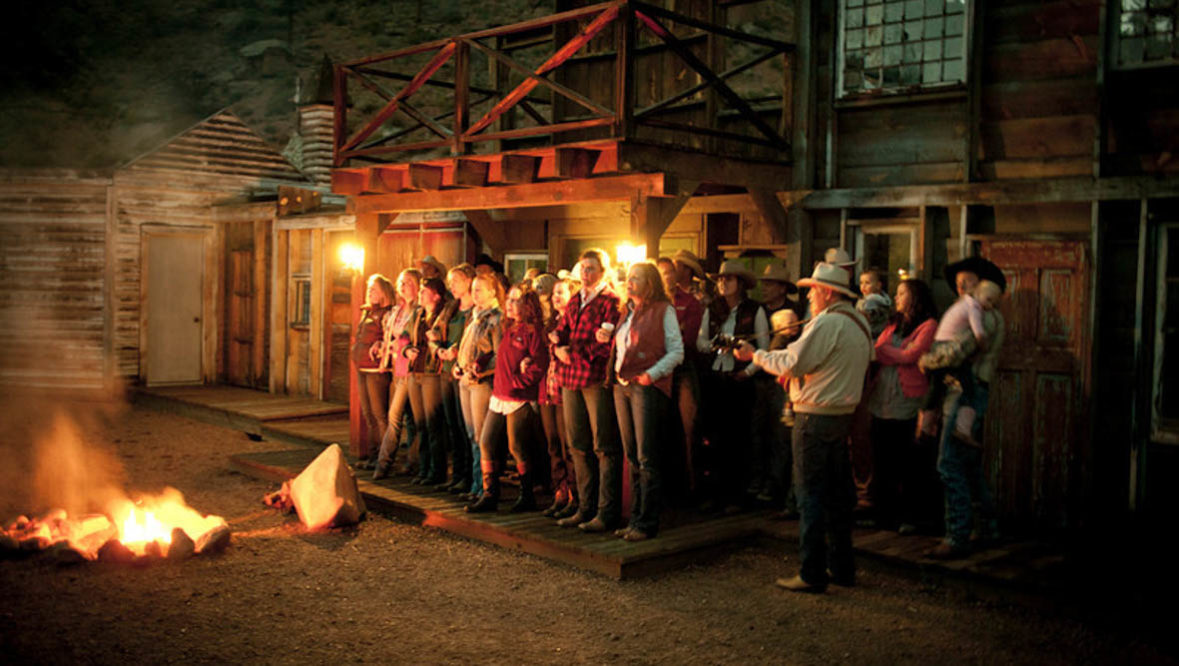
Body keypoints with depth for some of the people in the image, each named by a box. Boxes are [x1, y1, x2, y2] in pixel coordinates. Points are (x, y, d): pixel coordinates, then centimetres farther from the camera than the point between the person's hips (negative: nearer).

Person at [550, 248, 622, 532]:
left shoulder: (611, 300, -4)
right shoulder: (575, 301, 19)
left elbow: (607, 344, -13)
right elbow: (560, 332, 17)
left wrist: (574, 353, -13)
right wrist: (558, 347, -5)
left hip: (597, 378, -7)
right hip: (570, 379, 7)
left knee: (604, 447, -4)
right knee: (579, 446, 10)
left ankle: (607, 513, 0)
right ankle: (586, 508, 19)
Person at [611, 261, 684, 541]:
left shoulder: (663, 310, -2)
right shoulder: (627, 312, 19)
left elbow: (676, 351, -6)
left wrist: (652, 373, -17)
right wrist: (616, 371, 10)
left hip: (648, 387, -7)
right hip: (622, 386, 7)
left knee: (647, 459, -7)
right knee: (632, 458, 10)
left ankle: (647, 522, -2)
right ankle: (635, 518, 16)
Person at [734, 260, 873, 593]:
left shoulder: (827, 322, -16)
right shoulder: (859, 323, 13)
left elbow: (792, 364, -16)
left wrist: (755, 355, -3)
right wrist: (797, 371, 16)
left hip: (816, 416, -9)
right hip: (844, 413, 9)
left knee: (811, 495, -4)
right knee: (838, 493, 14)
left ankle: (812, 574, 0)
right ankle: (842, 567, 22)